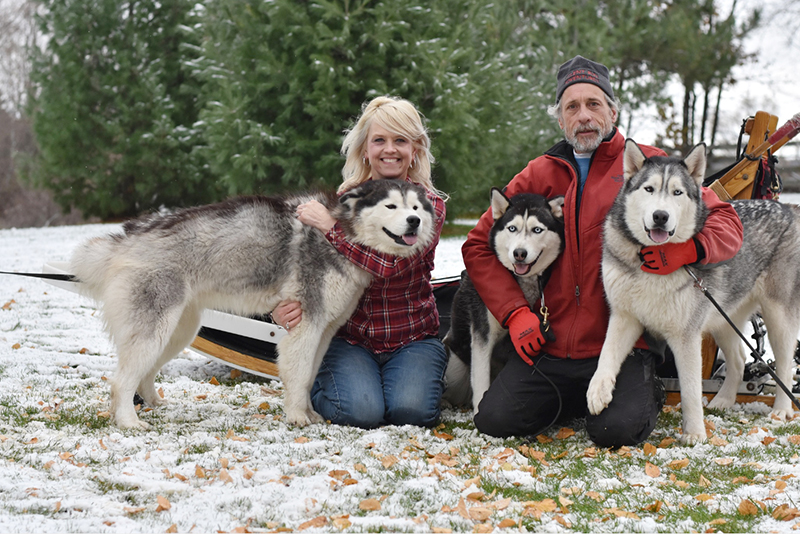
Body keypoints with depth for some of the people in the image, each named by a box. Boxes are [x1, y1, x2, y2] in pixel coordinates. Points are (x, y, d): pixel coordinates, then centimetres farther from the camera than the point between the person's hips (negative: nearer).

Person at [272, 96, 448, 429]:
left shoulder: (430, 204, -5)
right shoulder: (343, 201, 2)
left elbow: (392, 267, -21)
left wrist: (331, 227, -22)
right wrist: (282, 310, -17)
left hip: (412, 337, -1)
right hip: (349, 338, 1)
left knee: (411, 411, -26)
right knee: (361, 413, -24)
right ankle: (316, 385, 11)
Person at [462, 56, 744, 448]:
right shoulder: (539, 175, 13)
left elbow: (726, 223, 3)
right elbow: (479, 245, 15)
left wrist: (687, 249, -20)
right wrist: (515, 312, 1)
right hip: (547, 346, 3)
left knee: (616, 430, -26)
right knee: (496, 419, -15)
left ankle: (645, 395, 12)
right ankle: (574, 400, 15)